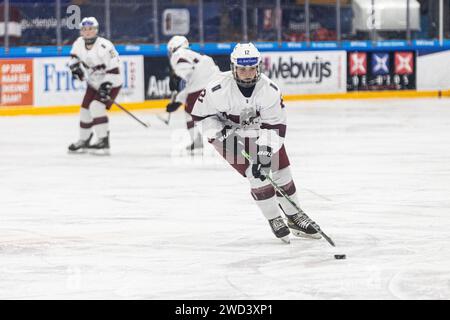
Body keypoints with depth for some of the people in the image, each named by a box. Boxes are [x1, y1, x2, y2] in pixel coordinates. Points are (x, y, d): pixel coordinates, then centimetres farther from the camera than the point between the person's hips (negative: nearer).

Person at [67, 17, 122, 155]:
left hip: (111, 83, -8)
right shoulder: (79, 43, -7)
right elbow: (74, 55, 15)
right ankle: (84, 140, 28)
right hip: (94, 83, 8)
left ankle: (103, 141, -19)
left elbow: (113, 69, -26)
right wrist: (75, 66, -5)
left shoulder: (104, 46, -28)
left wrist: (106, 86, -31)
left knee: (96, 107, -23)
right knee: (85, 109, 9)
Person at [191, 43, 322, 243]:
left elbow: (275, 125, -20)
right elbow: (201, 115, -13)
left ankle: (295, 218, 21)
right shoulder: (218, 90, -27)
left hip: (260, 133, 3)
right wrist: (221, 132, -23)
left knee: (281, 172, 2)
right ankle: (274, 220, 1)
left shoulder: (269, 89, -22)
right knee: (256, 174, -17)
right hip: (228, 135, -3)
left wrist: (265, 153, -28)